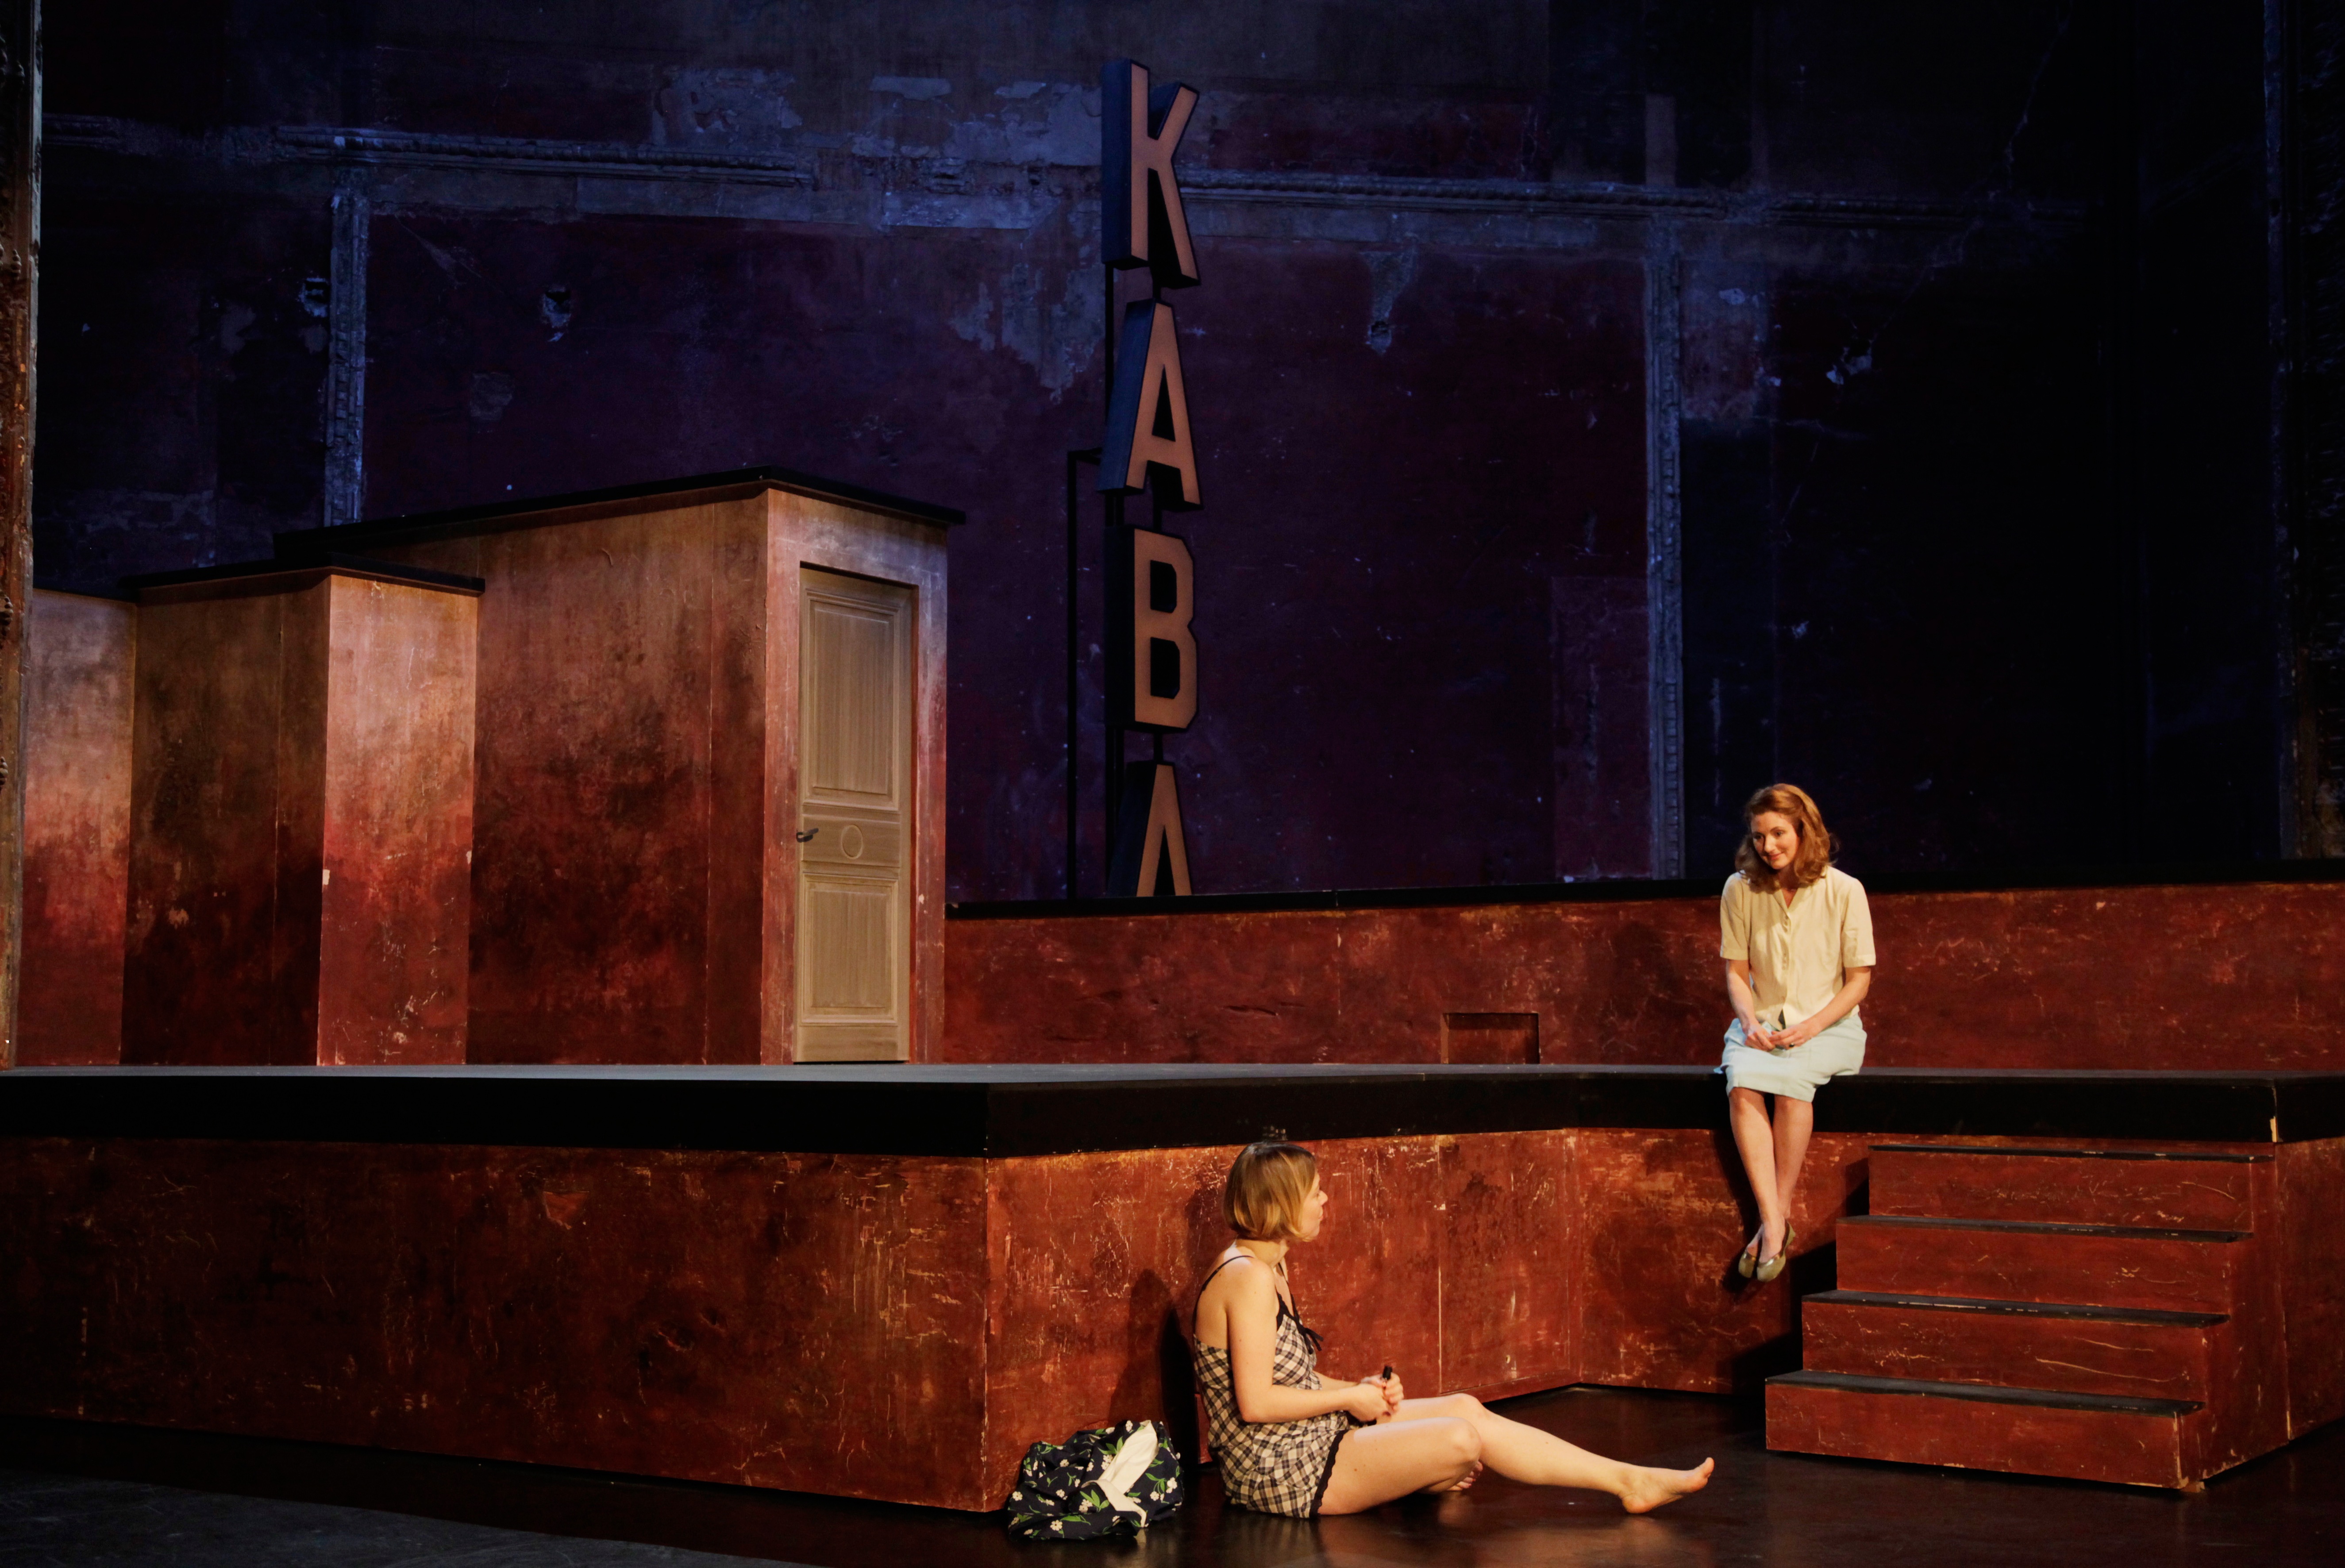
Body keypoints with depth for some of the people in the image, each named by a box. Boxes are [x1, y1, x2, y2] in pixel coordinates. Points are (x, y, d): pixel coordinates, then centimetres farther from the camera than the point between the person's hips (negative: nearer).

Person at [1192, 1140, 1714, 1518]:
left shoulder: (1267, 1269, 12)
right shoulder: (1249, 1277, -20)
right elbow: (1255, 1402, -25)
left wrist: (1360, 1389, 0)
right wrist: (1350, 1397, -13)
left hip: (1308, 1442, 10)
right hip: (1282, 1474, -10)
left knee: (1464, 1406, 2)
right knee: (1461, 1438, -17)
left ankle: (1629, 1480, 3)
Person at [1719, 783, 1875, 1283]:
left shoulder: (1843, 891, -5)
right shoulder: (1740, 890, 2)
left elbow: (1859, 978, -1)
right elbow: (1737, 972, 8)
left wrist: (1812, 1026, -15)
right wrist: (1751, 1022, -11)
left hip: (1828, 1024, -2)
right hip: (1762, 1022, 2)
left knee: (1792, 1081, -35)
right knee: (1742, 1085, -31)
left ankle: (1776, 1218, -25)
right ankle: (1775, 1224, -35)